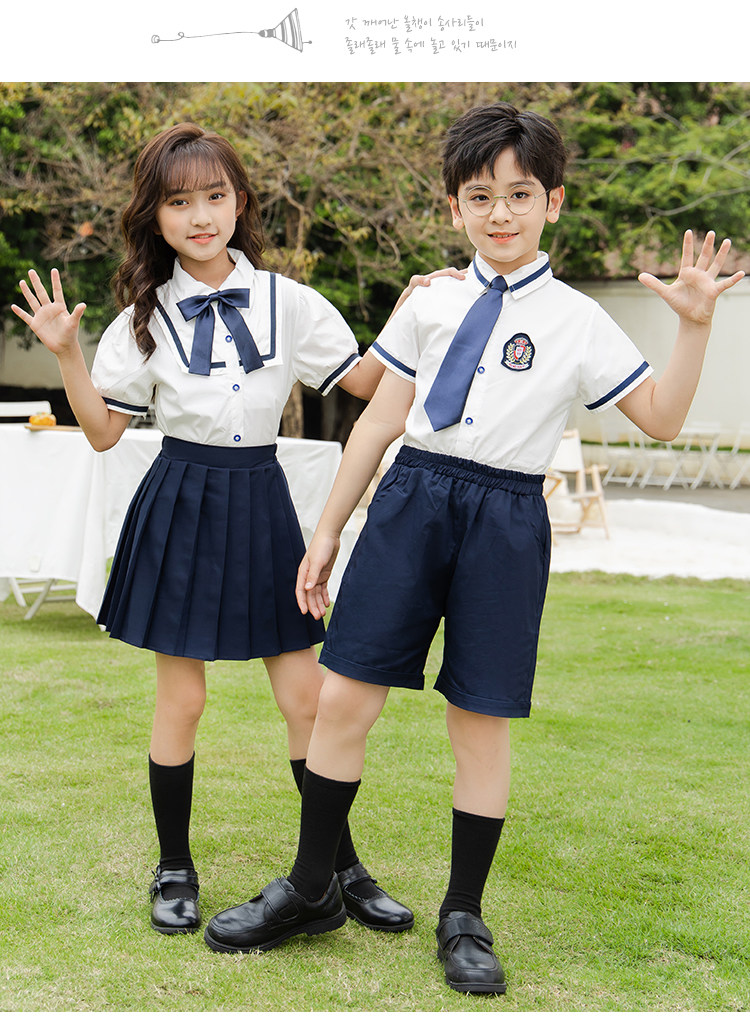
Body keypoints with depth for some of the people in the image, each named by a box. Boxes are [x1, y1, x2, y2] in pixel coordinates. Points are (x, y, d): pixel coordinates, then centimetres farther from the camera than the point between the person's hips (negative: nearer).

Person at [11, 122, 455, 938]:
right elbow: (103, 431, 1)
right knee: (180, 696, 5)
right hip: (181, 503, -1)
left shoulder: (286, 301, 2)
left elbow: (363, 382, 5)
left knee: (307, 695, 4)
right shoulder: (146, 315, 1)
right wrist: (67, 355, -10)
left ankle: (342, 869, 18)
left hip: (261, 499, 1)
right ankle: (175, 870, 23)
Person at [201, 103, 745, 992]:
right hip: (412, 496, 2)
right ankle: (310, 891, 21)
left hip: (505, 519, -2)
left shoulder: (577, 321, 3)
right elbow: (378, 421, 11)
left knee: (482, 720, 5)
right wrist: (327, 532, 12)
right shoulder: (431, 304, 9)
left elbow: (661, 418, 3)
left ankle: (463, 918, 23)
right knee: (344, 697, 1)